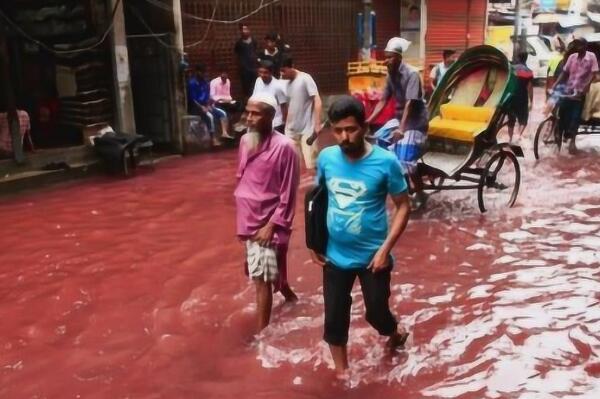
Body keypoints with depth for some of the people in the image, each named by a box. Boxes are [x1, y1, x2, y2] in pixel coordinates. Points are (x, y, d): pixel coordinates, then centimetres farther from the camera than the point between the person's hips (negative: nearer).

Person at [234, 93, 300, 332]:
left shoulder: (284, 147, -18)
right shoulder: (245, 141, 3)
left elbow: (288, 194, -15)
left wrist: (271, 225, -17)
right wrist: (242, 219, 14)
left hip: (268, 222, -7)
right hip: (249, 219, 7)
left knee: (261, 278, -6)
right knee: (272, 268, 25)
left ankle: (261, 332, 4)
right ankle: (287, 294, 52)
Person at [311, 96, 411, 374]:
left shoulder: (386, 162, -17)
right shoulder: (326, 158, -7)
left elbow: (403, 207, -9)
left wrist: (385, 249, -16)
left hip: (372, 256, -2)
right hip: (335, 256, 3)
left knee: (376, 312, 13)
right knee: (334, 320, 9)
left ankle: (396, 335, 49)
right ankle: (341, 373, 33)